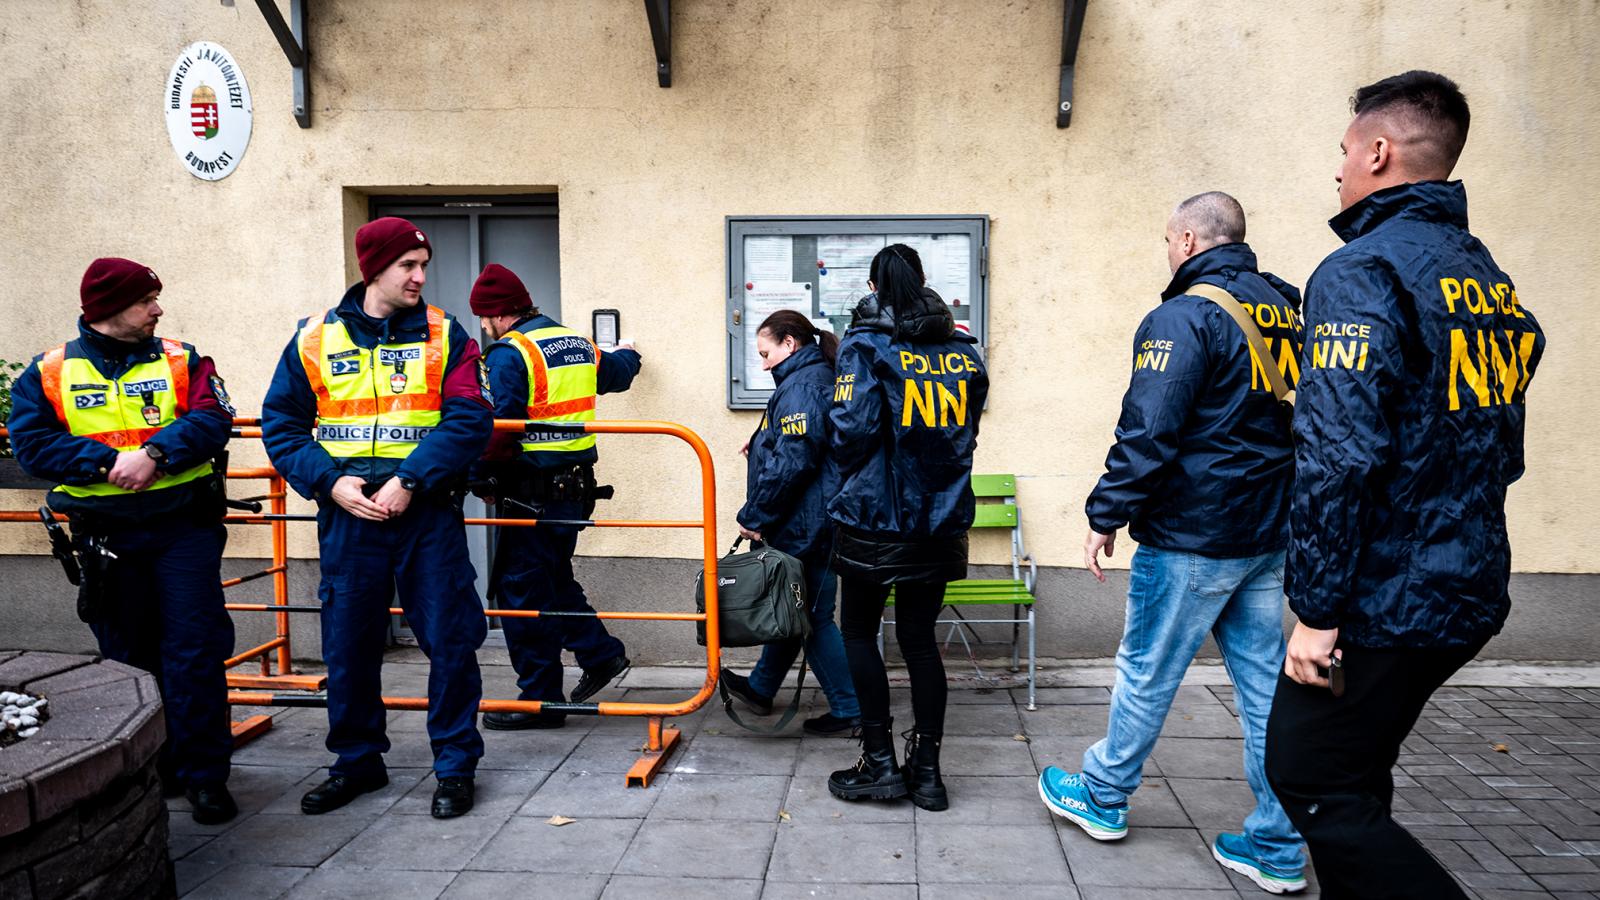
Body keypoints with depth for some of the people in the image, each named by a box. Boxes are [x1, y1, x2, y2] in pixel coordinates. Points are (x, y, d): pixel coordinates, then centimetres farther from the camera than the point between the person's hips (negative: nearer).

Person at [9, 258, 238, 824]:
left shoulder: (182, 361, 5)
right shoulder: (48, 374, 6)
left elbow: (212, 420, -10)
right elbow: (32, 446, -4)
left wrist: (155, 453, -24)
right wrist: (108, 462, -16)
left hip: (184, 527, -1)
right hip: (105, 537, 2)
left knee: (194, 651, -4)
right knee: (128, 658, 12)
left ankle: (205, 775, 4)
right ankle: (149, 771, 28)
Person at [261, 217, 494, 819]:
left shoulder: (444, 335, 1)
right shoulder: (315, 338, 6)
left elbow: (469, 420, -9)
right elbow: (281, 425, 7)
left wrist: (408, 480, -18)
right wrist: (330, 482, -8)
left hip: (427, 514, -2)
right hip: (347, 517, 2)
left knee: (450, 641, 1)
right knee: (348, 648, 11)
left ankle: (456, 765, 18)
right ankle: (356, 762, 31)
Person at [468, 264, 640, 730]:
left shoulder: (508, 355, -14)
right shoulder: (578, 345, 11)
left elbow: (500, 430, -23)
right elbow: (617, 372, 32)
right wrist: (627, 354, 53)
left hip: (530, 494, -8)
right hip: (576, 487, 9)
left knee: (522, 593, 1)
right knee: (554, 578, 24)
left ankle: (540, 700, 8)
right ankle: (601, 652, 26)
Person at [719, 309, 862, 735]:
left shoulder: (801, 386, -17)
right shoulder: (817, 379, 16)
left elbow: (791, 464, -23)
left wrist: (754, 516, -15)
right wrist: (762, 446, 11)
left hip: (806, 527, -11)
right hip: (807, 524, 11)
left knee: (812, 616, 0)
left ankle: (849, 708, 11)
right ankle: (760, 688, 34)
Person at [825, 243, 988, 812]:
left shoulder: (867, 344, -9)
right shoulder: (962, 350, 8)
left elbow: (851, 428, -17)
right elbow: (968, 430, 12)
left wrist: (850, 475, 3)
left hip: (876, 517, -5)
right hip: (942, 519, 5)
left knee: (859, 632, 10)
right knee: (919, 637, 13)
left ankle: (879, 763, 11)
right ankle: (926, 770, 17)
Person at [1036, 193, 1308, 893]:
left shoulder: (1182, 318, -15)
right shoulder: (1288, 310, 10)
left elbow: (1148, 434, -20)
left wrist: (1104, 517, -11)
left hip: (1190, 536, -7)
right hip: (1268, 535, 8)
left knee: (1146, 672, 8)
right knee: (1265, 682, 10)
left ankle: (1102, 798, 26)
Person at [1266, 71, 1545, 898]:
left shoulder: (1361, 272, -16)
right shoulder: (1491, 280, 12)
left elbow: (1338, 455, -25)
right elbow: (1500, 449, 19)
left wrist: (1317, 611, -21)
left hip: (1384, 602, -9)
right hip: (1468, 595, 9)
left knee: (1312, 784, 2)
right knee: (1351, 777, 21)